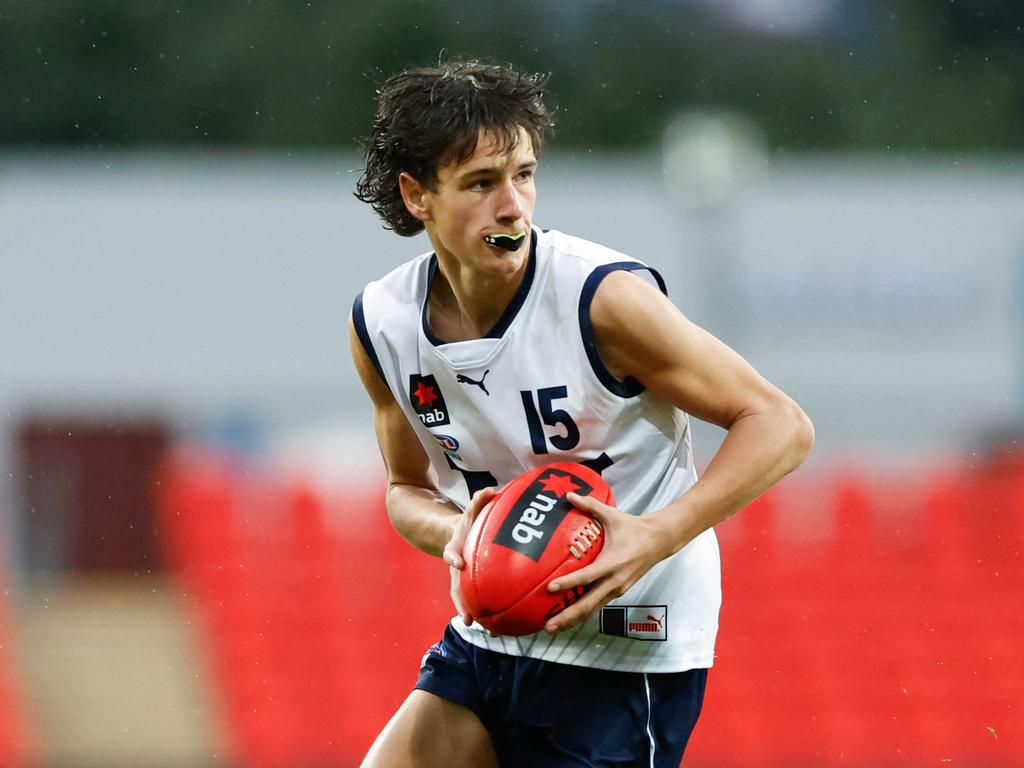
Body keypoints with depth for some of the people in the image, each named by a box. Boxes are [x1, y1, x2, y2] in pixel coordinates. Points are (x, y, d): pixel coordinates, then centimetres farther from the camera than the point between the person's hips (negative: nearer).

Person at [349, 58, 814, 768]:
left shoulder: (603, 297, -20)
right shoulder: (380, 325, -4)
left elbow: (782, 427, -15)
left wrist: (658, 537, -28)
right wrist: (452, 532, -11)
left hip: (625, 656, -5)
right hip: (486, 643, 5)